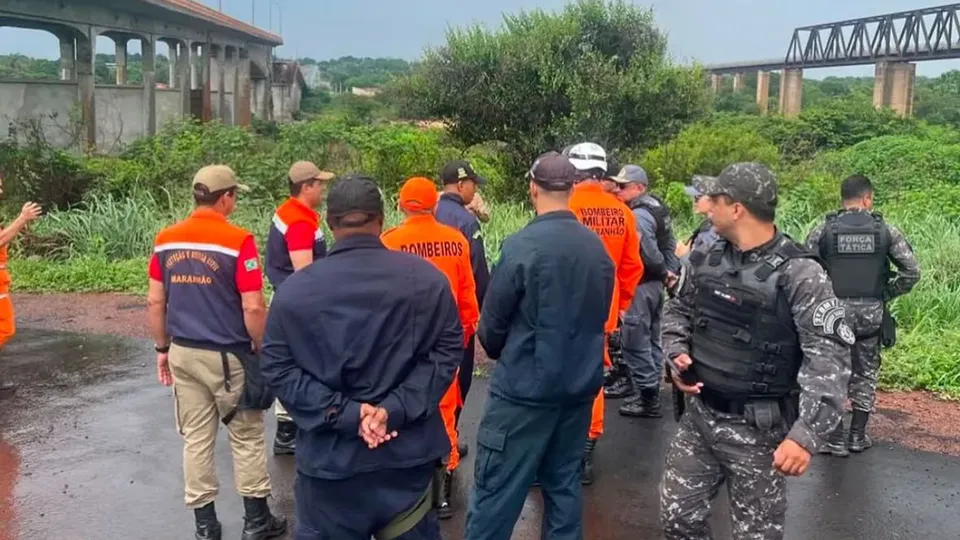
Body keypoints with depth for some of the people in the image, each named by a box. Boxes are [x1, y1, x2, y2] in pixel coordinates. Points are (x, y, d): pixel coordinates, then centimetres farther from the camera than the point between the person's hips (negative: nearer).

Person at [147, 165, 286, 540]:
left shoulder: (166, 240, 1)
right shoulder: (238, 240, -15)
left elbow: (155, 301, 6)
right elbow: (253, 308, -17)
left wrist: (163, 348, 16)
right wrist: (262, 350, -4)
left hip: (183, 353, 5)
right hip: (228, 356, -5)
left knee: (196, 439, 13)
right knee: (246, 437, 10)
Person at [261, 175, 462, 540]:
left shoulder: (294, 288, -5)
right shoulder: (426, 277, -4)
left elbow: (278, 368, -7)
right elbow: (447, 350, -7)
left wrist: (343, 412, -13)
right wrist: (397, 408, -13)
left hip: (330, 458, -1)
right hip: (408, 452, 1)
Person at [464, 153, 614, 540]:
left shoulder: (522, 245, -17)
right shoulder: (598, 247, 1)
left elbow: (493, 321, -9)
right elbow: (600, 316, 11)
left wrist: (500, 353, 12)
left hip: (525, 388, -6)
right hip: (580, 384, 6)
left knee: (496, 492, 2)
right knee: (564, 484, 17)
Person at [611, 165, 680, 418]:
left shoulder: (638, 215, -20)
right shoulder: (659, 208, 12)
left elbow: (649, 253, -22)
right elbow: (671, 245, 15)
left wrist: (663, 272, -6)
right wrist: (670, 272, 9)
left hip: (640, 285, -10)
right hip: (655, 283, 10)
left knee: (636, 342, -3)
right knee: (651, 340, 18)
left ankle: (647, 399, 2)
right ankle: (651, 391, 28)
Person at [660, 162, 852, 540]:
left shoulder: (799, 274, -18)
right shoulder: (708, 259, 2)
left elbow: (829, 358, -21)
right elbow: (679, 310, 18)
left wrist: (806, 435, -29)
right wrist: (676, 353, -3)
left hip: (756, 429, -5)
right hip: (698, 416, 6)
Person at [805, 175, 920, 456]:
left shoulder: (824, 230, -4)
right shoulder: (885, 230, -1)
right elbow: (912, 272, -1)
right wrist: (886, 294, 9)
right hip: (872, 313, 1)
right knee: (865, 374, 16)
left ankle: (835, 439, 11)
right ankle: (858, 436, 24)